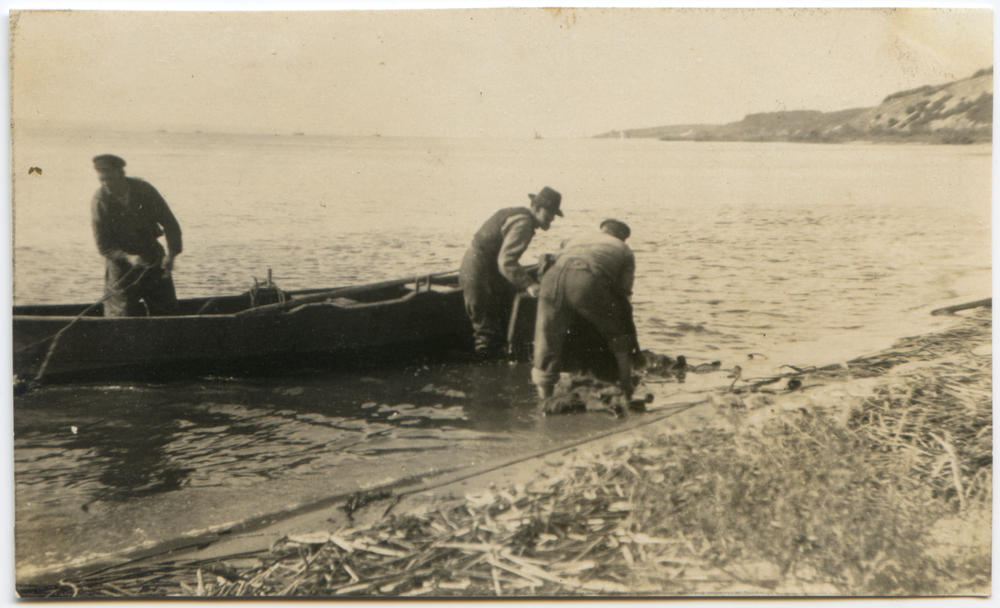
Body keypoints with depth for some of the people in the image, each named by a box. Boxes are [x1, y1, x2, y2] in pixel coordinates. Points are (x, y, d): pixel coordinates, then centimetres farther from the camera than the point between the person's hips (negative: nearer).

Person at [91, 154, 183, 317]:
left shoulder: (144, 190, -9)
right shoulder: (99, 202, -13)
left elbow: (169, 223, -5)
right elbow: (104, 246, -12)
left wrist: (171, 254, -19)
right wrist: (128, 258, -29)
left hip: (153, 260, 2)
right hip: (121, 266, -2)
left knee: (167, 312, 6)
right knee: (124, 314, -4)